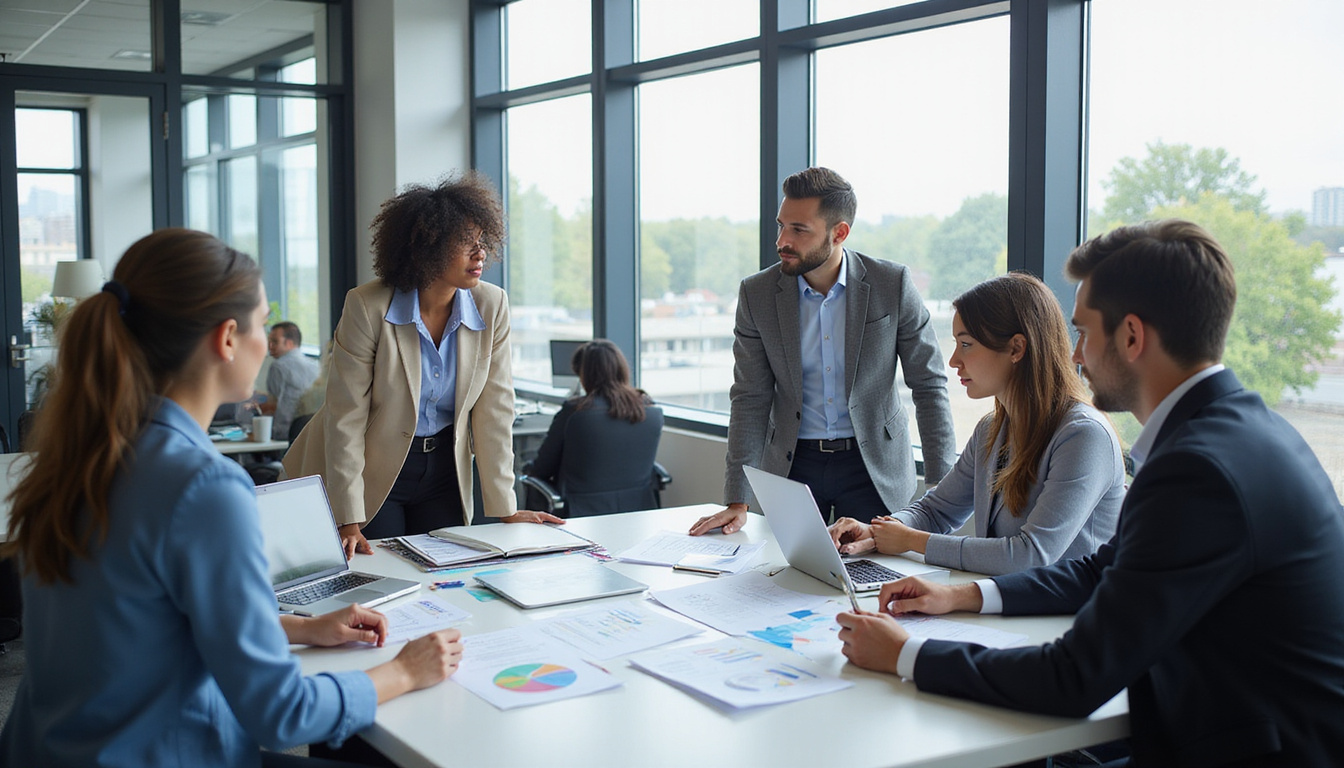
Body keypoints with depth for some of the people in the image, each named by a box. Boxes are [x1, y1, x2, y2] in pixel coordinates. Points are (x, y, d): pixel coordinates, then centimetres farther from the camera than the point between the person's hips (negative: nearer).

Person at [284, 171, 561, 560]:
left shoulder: (492, 306, -9)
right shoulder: (367, 306, -19)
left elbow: (493, 411, -5)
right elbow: (346, 418, -18)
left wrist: (505, 509, -6)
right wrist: (350, 521, -21)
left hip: (444, 470, 4)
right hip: (374, 472, -3)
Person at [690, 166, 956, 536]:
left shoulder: (893, 284, -9)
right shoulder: (757, 294, -5)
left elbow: (929, 386, -4)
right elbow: (751, 399, -3)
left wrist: (940, 489, -10)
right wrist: (737, 502, -9)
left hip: (874, 464, -1)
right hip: (792, 464, 1)